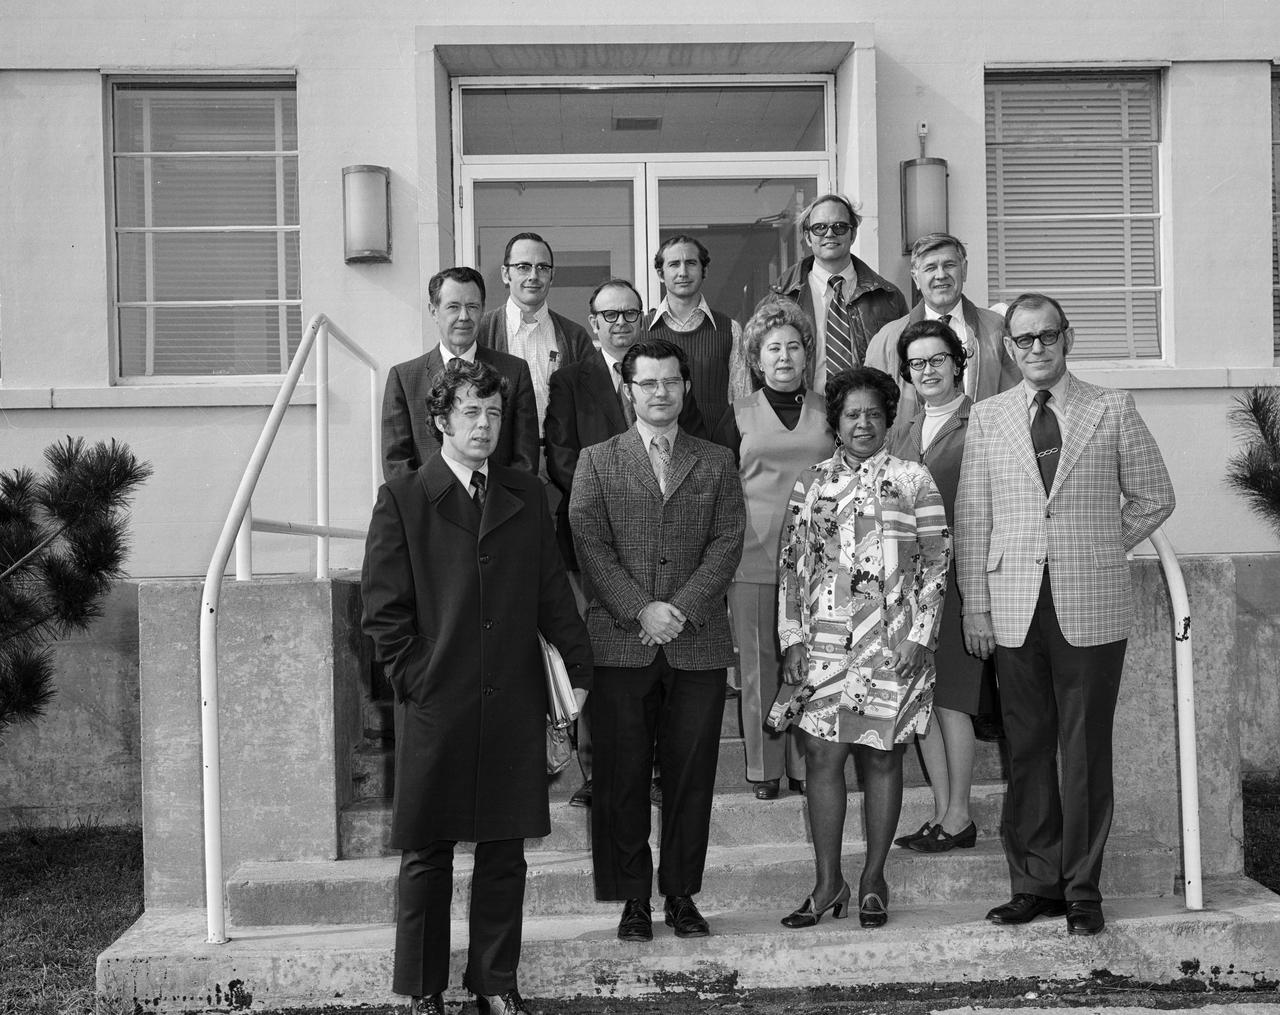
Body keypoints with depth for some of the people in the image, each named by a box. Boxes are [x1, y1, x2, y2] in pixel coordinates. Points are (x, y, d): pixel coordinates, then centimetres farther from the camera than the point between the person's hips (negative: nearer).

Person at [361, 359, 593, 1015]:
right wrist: (415, 681, -7)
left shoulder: (526, 496, 12)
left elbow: (552, 590, 12)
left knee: (505, 852, 9)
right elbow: (384, 609, -2)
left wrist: (578, 666, 6)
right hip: (434, 708, -3)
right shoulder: (401, 501, 0)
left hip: (513, 705, 3)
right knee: (426, 855, 6)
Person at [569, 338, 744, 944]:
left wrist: (682, 608, -11)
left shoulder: (717, 463, 12)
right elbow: (590, 546, -1)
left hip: (698, 644, 1)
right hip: (620, 644, -1)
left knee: (691, 776, 5)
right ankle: (633, 900, 14)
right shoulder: (597, 461, 9)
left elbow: (727, 543, 2)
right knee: (622, 777, 2)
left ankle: (682, 895, 18)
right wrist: (641, 610, -12)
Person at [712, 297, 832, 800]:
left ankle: (806, 764, 15)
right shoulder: (739, 415, 7)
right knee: (759, 665, 3)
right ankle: (764, 768, 14)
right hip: (753, 557, -1)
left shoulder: (829, 412, 10)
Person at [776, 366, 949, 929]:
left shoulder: (912, 479, 2)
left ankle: (873, 880, 18)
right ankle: (828, 883, 11)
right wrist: (791, 638, 2)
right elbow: (791, 563, 10)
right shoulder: (810, 484, 9)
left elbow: (936, 560, 0)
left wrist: (919, 635, -7)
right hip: (823, 642, 2)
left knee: (881, 756, 5)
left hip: (892, 644, -2)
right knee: (822, 757, 0)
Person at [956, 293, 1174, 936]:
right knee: (1026, 749, 7)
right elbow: (971, 518, 7)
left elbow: (1154, 496, 12)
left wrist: (1102, 549, 6)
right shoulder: (986, 418, 8)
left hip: (1091, 607, -1)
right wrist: (975, 605, 3)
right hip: (1014, 608, 2)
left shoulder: (1112, 410, 4)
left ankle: (1082, 890, 15)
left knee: (1086, 751, 3)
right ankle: (1035, 883, 18)